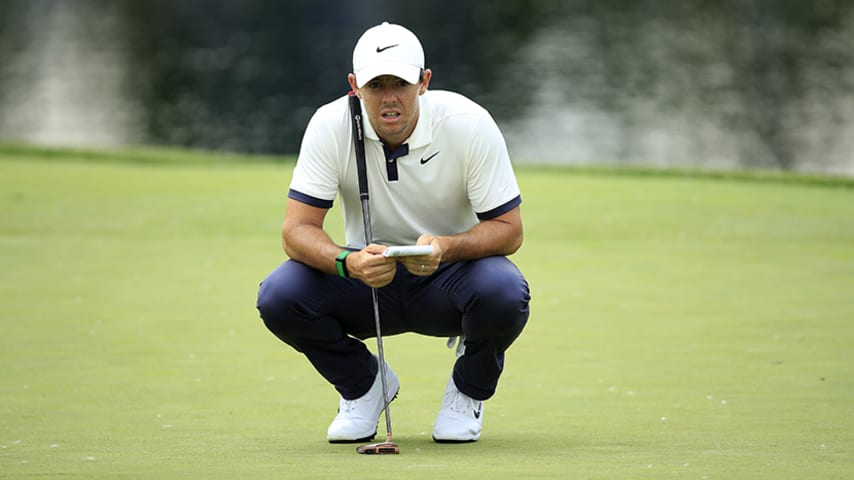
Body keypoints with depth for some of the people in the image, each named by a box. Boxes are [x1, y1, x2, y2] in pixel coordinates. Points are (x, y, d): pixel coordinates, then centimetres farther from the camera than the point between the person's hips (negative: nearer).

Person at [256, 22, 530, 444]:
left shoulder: (470, 124, -20)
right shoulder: (330, 127, -17)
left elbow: (509, 229, -17)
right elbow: (296, 230, -19)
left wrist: (446, 247, -38)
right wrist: (348, 262, -41)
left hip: (448, 273, -1)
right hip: (366, 277, 1)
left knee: (503, 293, -35)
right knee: (279, 296, -27)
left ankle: (469, 391, 1)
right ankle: (363, 384, 5)